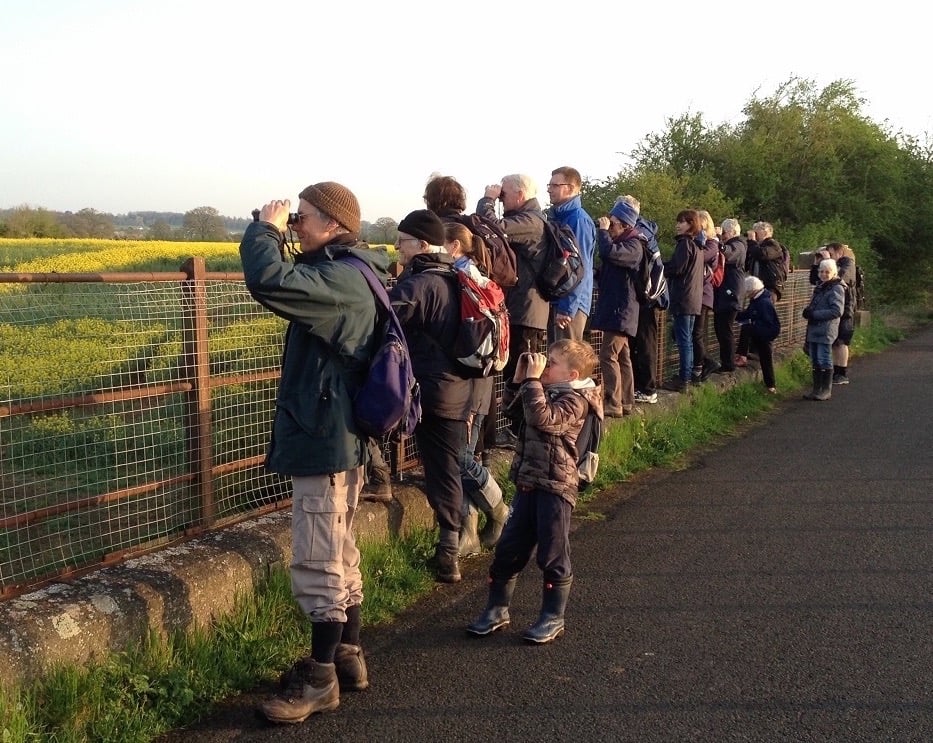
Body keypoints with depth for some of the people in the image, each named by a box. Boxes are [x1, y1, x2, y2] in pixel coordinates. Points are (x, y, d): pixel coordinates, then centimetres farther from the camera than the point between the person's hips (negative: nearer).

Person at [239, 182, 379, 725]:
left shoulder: (342, 278, -20)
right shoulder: (351, 273, 12)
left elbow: (269, 282, -31)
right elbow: (294, 283, 21)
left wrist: (265, 229, -18)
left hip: (325, 439, -11)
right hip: (340, 436, 11)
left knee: (318, 565, -2)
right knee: (339, 555, 19)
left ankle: (321, 680, 10)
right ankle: (348, 658, 31)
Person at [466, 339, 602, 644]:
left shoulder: (574, 399, -13)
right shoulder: (548, 391, 12)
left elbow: (543, 418, -29)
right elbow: (515, 410, 24)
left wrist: (533, 379, -22)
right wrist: (519, 377, 11)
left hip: (555, 485, -8)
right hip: (528, 483, 9)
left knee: (553, 555, 2)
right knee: (508, 549, 11)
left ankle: (553, 618, 15)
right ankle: (497, 610, 23)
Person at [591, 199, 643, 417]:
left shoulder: (634, 245, -12)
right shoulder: (619, 242, 18)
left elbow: (610, 252, -32)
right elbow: (607, 271, 25)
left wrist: (603, 230, -17)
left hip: (621, 310, -10)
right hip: (613, 307, 10)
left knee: (608, 355, -13)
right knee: (622, 356, 12)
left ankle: (612, 404, -12)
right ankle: (626, 402, 17)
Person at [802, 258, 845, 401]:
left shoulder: (836, 289, -9)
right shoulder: (819, 287, 17)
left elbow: (837, 311, -17)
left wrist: (815, 314, -18)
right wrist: (808, 311, 5)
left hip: (826, 330, -8)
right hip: (813, 330, 8)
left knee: (824, 360, -3)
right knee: (815, 361, 11)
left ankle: (826, 390, 5)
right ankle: (817, 389, 19)